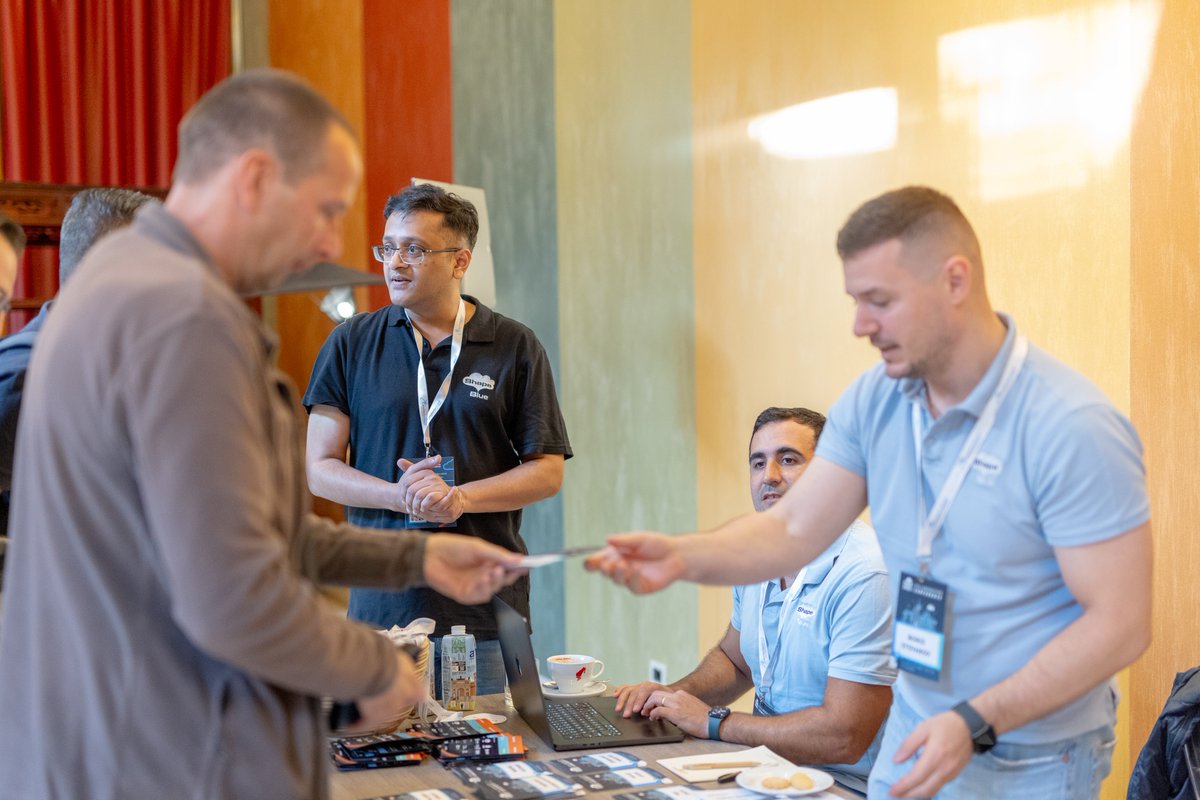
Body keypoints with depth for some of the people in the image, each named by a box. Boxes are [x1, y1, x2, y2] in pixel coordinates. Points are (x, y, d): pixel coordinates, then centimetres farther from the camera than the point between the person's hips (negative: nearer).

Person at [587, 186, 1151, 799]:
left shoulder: (1072, 427, -23)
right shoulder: (873, 401, -3)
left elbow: (1120, 623, -22)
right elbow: (794, 530, -2)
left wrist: (976, 723, -28)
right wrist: (683, 557, -20)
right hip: (916, 729, 5)